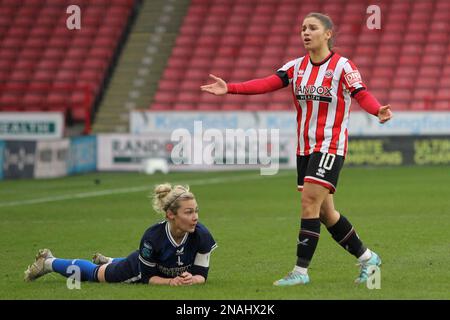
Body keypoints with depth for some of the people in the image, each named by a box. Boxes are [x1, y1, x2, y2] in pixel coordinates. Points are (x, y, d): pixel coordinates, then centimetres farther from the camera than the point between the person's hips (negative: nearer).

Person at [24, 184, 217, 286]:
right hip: (139, 267, -4)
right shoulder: (153, 237, -42)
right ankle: (48, 262, 47)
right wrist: (170, 281, -43)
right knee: (94, 273, 23)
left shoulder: (201, 235, -36)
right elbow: (146, 276, -28)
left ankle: (106, 262, 70)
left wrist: (192, 279, -46)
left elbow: (201, 274, -25)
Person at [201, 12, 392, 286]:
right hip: (305, 148, 7)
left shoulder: (343, 67, -9)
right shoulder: (297, 67, 6)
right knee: (324, 212, 10)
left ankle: (301, 271, -9)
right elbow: (267, 84, -6)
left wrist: (378, 110, -43)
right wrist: (230, 89, -19)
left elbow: (361, 94, -22)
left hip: (330, 147, -7)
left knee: (310, 203, -15)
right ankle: (366, 257, 26)